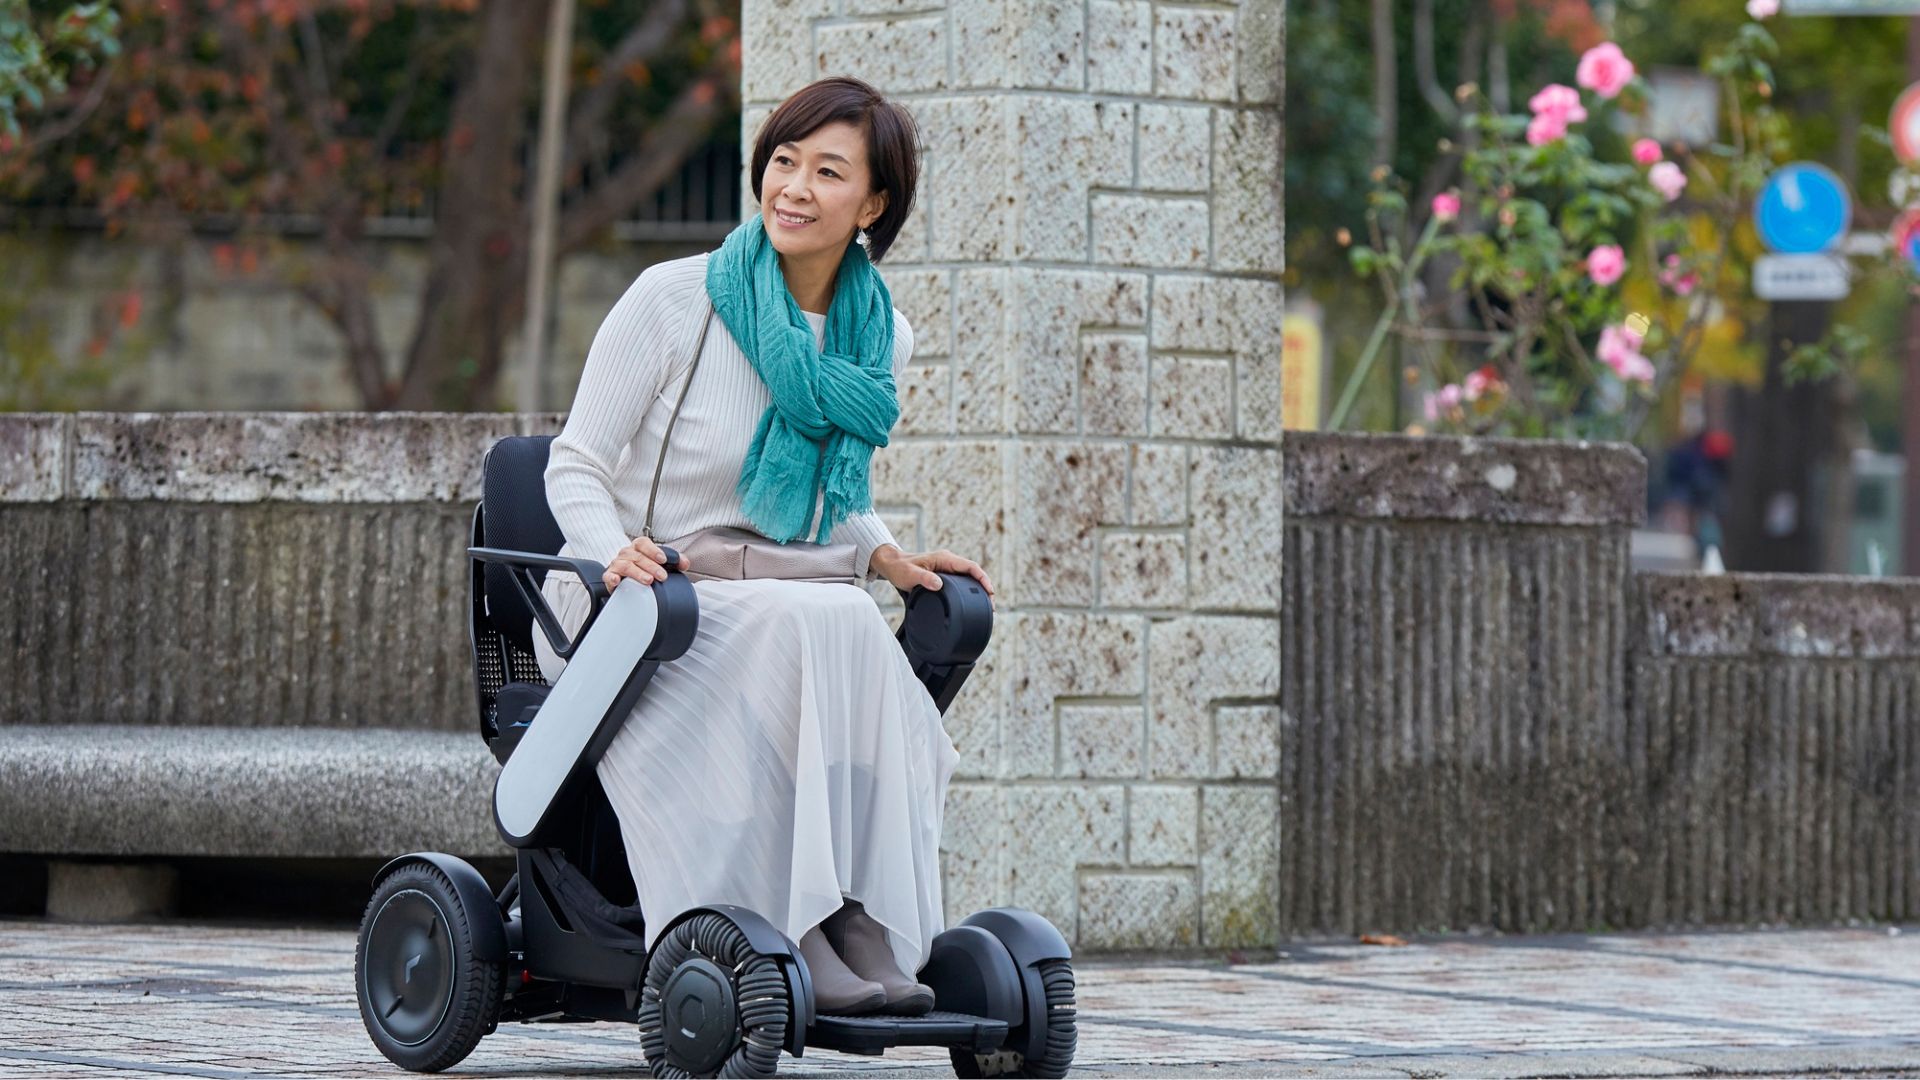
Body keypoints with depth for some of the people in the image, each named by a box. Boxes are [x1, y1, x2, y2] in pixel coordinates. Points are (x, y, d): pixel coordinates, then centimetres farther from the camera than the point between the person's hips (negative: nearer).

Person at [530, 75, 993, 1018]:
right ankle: (796, 935, -36)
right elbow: (575, 467, -4)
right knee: (823, 627, -36)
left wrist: (886, 556, 0)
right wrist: (616, 554, -25)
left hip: (775, 606, 5)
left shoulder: (880, 338, 7)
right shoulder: (676, 300, -8)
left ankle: (864, 935, -31)